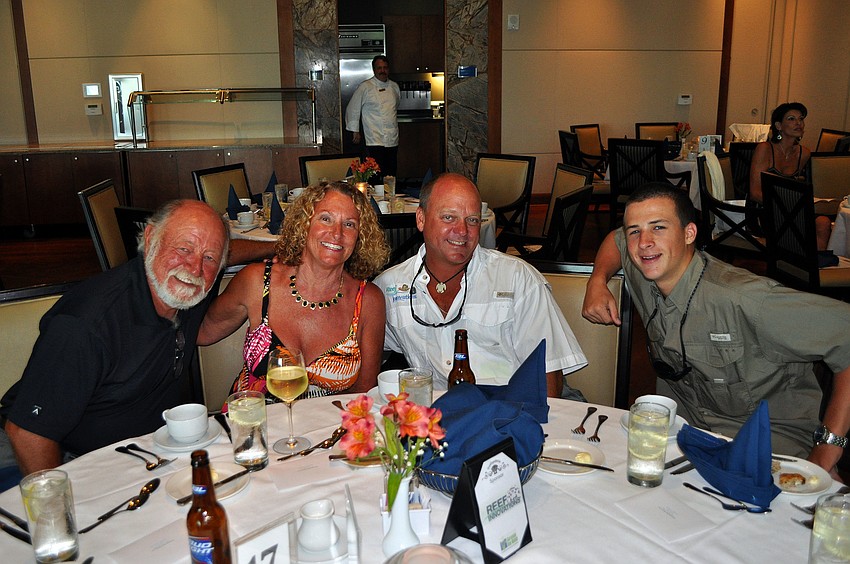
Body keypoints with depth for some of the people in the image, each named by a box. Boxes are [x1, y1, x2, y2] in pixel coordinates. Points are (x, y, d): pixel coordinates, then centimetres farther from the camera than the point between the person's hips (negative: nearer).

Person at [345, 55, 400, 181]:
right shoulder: (365, 87, -3)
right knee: (376, 176, -12)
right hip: (374, 141, -5)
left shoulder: (394, 87, 13)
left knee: (391, 175, 6)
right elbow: (353, 109, 2)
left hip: (392, 140, 5)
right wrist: (355, 131, 3)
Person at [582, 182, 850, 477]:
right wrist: (597, 281, -1)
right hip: (684, 425, 5)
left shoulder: (742, 299, -27)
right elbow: (616, 239, 18)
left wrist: (825, 455, -26)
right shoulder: (641, 273, -5)